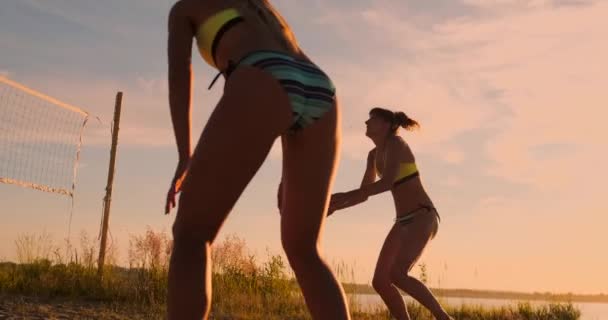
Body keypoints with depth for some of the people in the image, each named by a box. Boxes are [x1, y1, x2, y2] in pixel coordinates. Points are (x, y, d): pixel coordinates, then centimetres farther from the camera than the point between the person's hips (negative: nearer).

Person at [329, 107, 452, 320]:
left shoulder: (395, 143, -12)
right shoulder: (374, 155, 14)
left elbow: (387, 182, -26)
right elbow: (364, 194, 19)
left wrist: (345, 196, -30)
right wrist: (334, 207, 6)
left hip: (423, 217, -9)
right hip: (405, 221, 9)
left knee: (397, 274, -27)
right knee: (380, 281, -1)